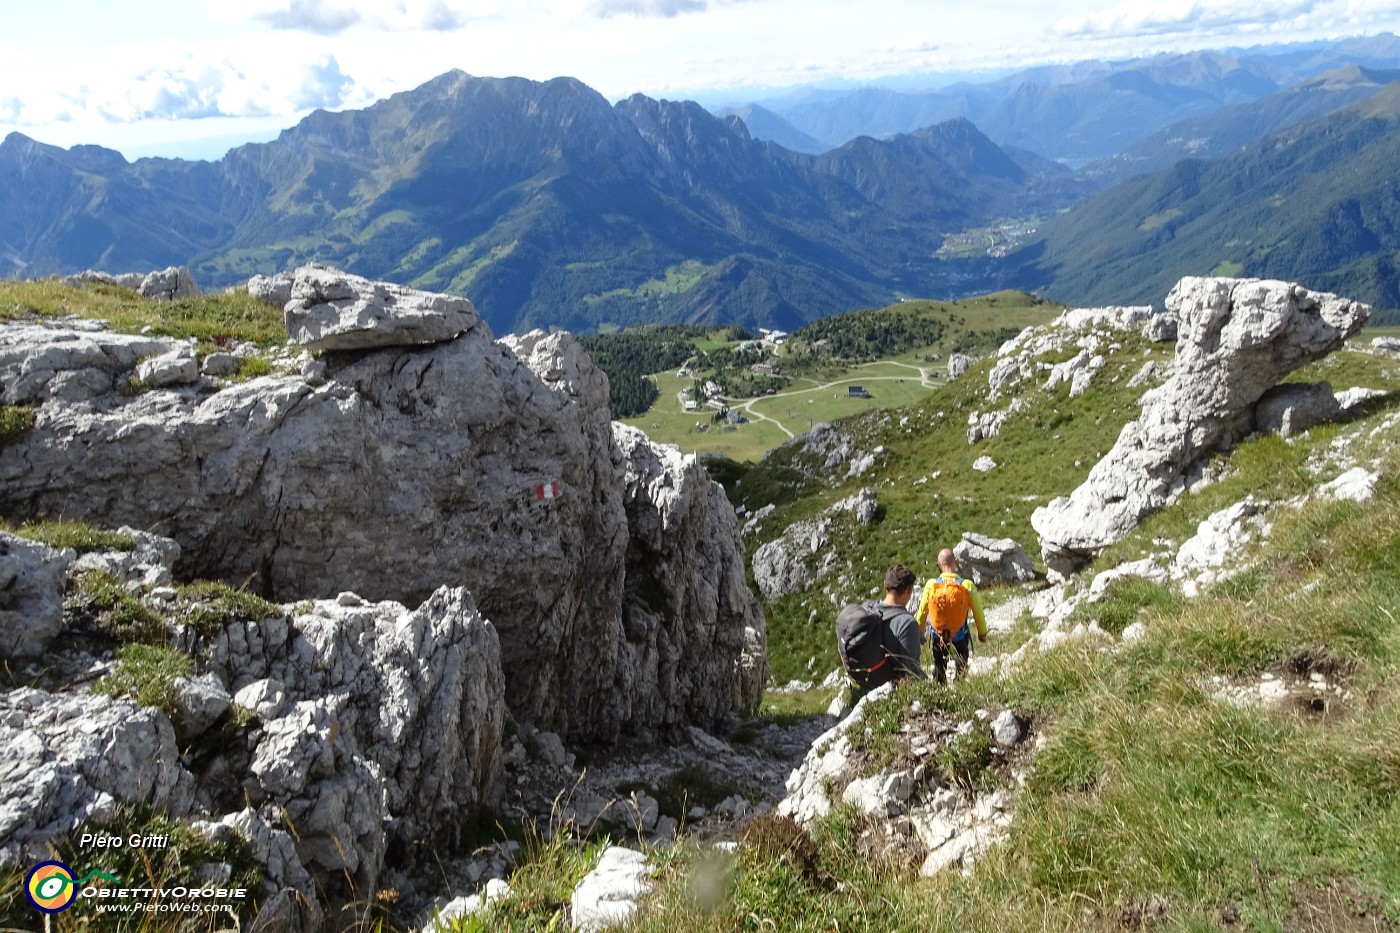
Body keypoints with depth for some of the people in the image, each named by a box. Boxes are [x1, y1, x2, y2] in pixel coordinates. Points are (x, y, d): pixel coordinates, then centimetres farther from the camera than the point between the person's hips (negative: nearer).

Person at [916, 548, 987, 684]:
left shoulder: (931, 585, -17)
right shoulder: (967, 586, -22)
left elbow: (922, 612, -5)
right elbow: (978, 612, -12)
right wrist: (982, 632, 6)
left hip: (937, 635, 1)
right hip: (960, 636, -1)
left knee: (938, 664, 23)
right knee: (962, 658, 28)